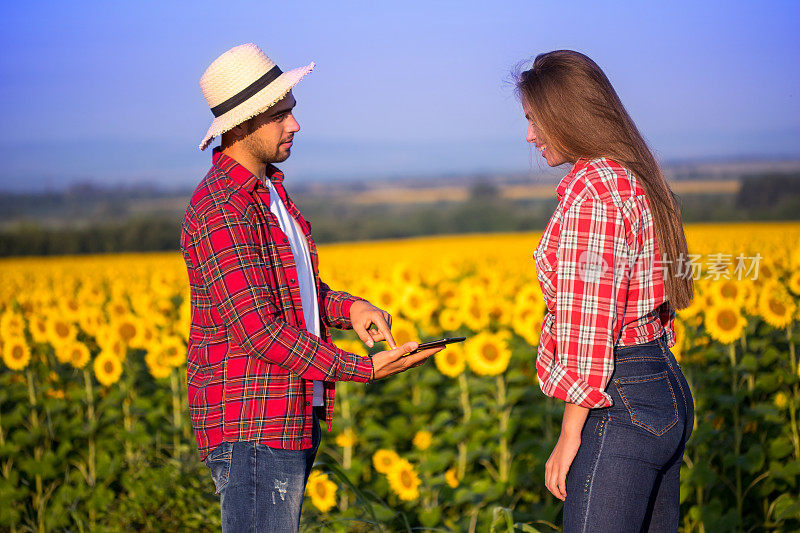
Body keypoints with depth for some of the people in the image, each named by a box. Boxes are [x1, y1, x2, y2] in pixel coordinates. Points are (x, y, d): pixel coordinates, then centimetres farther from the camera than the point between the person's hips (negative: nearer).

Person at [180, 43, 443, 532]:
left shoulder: (268, 189, 13)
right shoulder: (220, 212, -20)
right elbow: (259, 330, -24)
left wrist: (347, 307, 1)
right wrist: (364, 369, -24)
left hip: (294, 415, 10)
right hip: (252, 427, -10)